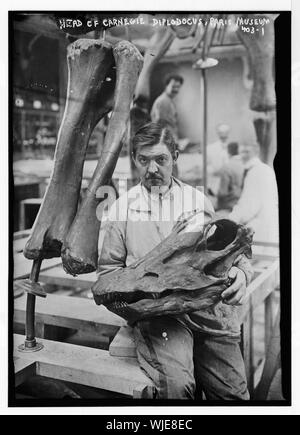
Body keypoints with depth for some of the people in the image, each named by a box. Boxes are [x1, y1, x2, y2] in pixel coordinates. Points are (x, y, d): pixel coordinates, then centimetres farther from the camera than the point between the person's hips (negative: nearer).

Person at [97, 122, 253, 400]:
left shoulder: (197, 200, 13)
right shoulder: (122, 208, 9)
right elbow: (108, 270, 11)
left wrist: (239, 272, -7)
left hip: (207, 305, 2)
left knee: (234, 393, -10)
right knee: (176, 384, -26)